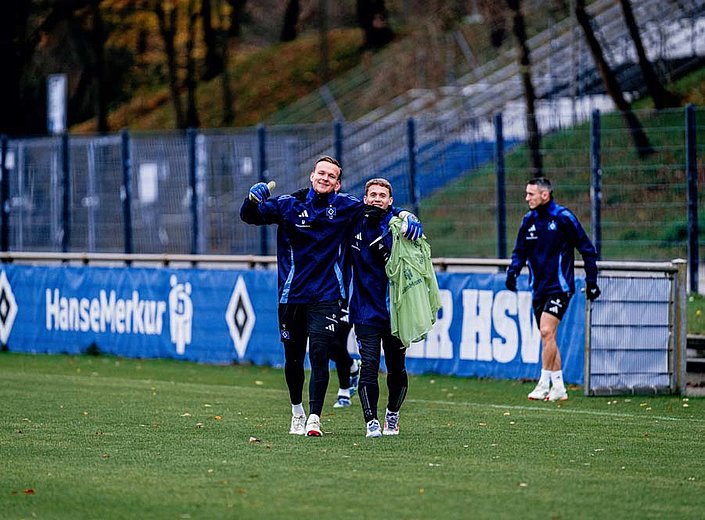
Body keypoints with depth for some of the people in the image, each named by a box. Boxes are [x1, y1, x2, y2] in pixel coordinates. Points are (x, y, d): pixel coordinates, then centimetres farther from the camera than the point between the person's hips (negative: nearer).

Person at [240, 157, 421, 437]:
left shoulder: (345, 207, 2)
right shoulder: (288, 205, 0)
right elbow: (249, 216, 0)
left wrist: (407, 218, -6)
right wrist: (253, 198, -23)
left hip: (326, 296, -1)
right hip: (292, 295, 1)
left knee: (319, 355, -14)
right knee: (293, 358, 9)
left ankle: (314, 419, -13)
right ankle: (297, 411, 31)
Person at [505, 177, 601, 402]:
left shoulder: (563, 217, -10)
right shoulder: (528, 220, 7)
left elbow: (586, 248, -5)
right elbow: (520, 251, 14)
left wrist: (591, 281, -4)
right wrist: (512, 271, -6)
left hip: (559, 286, -7)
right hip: (539, 288, 7)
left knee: (547, 332, -19)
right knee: (547, 336, 9)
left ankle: (544, 384, -14)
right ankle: (558, 388, 15)